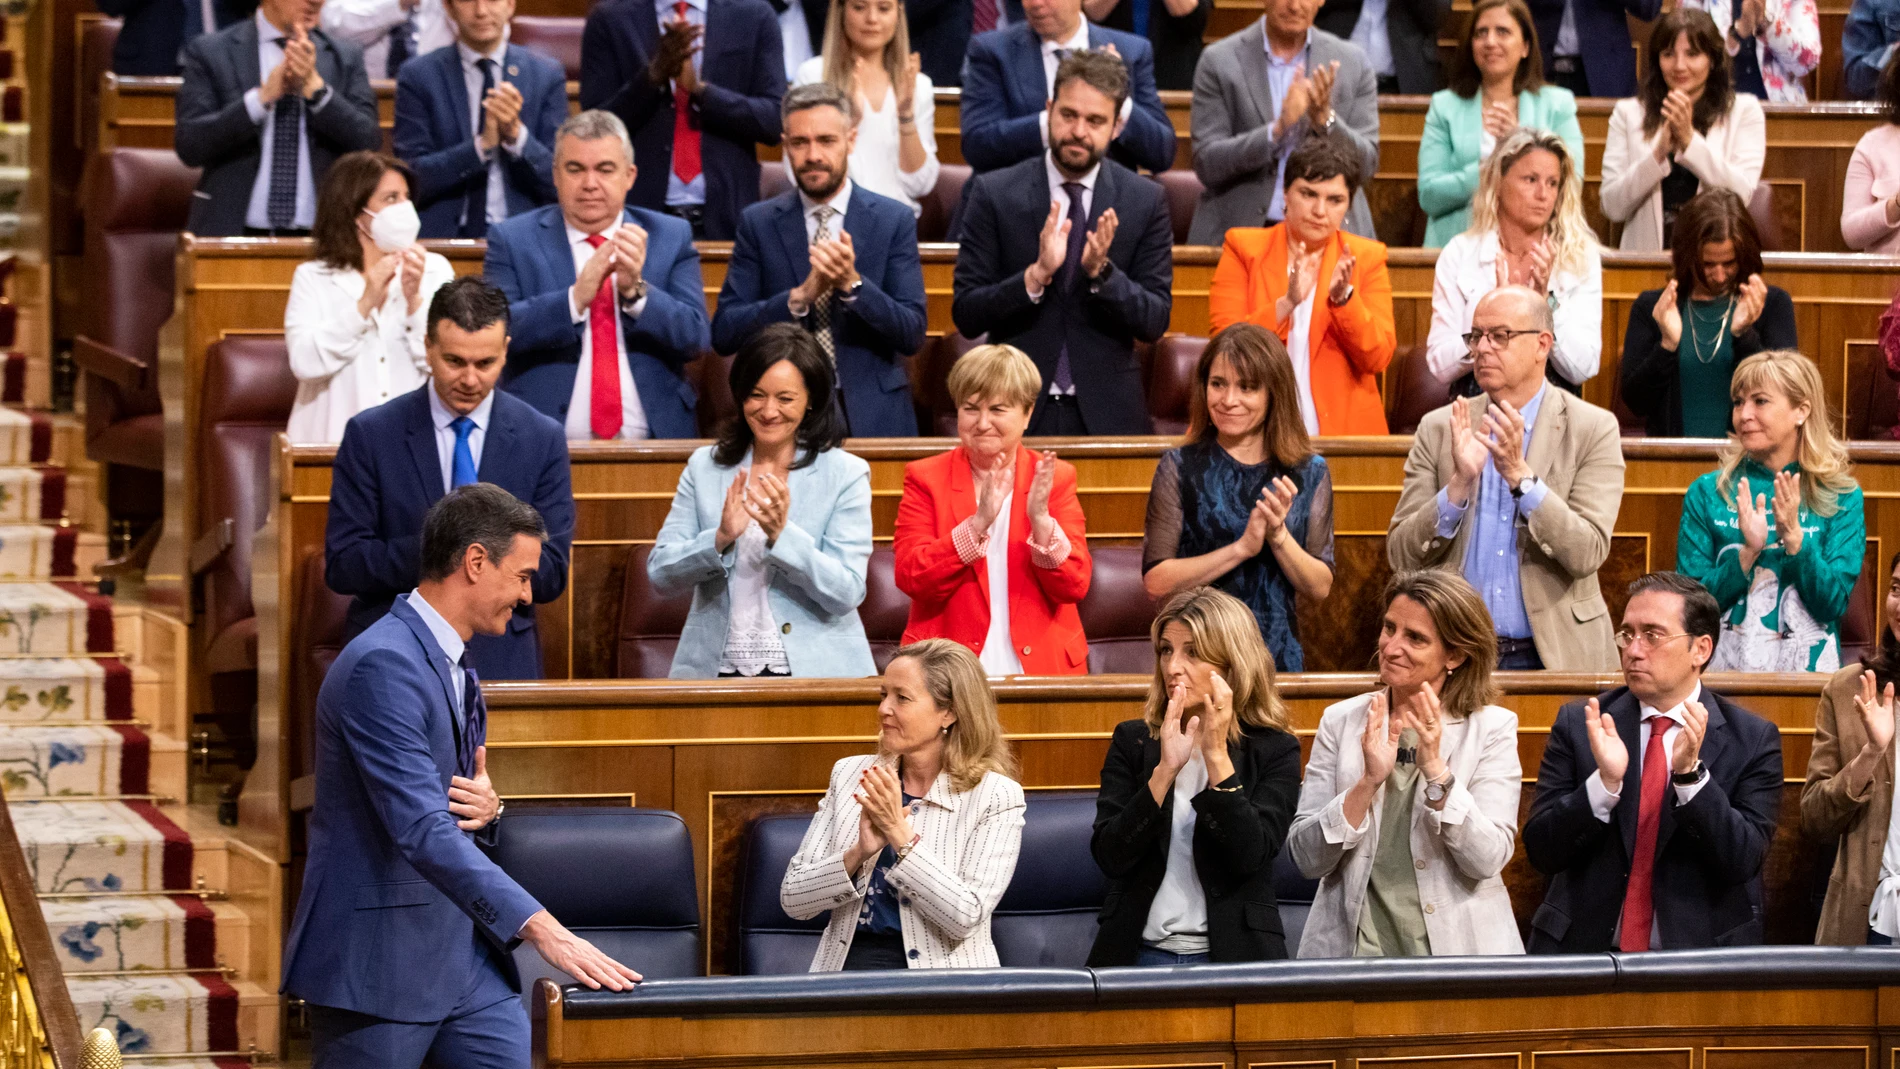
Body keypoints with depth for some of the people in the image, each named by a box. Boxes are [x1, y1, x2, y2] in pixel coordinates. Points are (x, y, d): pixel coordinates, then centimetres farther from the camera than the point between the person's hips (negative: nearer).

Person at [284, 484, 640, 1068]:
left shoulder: (456, 669, 15)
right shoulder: (383, 665, -18)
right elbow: (423, 832, -27)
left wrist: (487, 808, -2)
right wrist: (542, 930, -34)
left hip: (463, 952, 9)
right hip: (377, 964, -9)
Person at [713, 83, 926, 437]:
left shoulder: (894, 220, 6)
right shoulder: (758, 223, 8)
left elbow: (913, 334, -1)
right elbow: (724, 333, 0)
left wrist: (853, 284, -16)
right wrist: (800, 297, -13)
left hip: (873, 417, 0)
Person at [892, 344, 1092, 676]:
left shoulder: (1054, 477, 11)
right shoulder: (925, 478, 8)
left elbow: (1074, 586, 1)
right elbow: (910, 578, -5)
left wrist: (1041, 520, -14)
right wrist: (978, 522, -15)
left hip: (1040, 665, 1)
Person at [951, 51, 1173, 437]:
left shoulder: (1145, 201, 2)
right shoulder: (993, 194, -1)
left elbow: (1155, 321, -1)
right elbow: (966, 315, -5)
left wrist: (1101, 271, -18)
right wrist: (1036, 275, -20)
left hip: (1107, 415, 1)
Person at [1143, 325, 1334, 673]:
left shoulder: (1309, 473, 4)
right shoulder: (1180, 467, -2)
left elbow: (1320, 589, 1)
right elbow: (1156, 582, -10)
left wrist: (1278, 536, -15)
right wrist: (1242, 548, -17)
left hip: (1278, 658, 2)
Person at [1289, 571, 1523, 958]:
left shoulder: (1493, 729, 3)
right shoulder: (1341, 722, 7)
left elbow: (1488, 859, -7)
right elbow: (1307, 858, 0)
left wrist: (1436, 771, -17)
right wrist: (1368, 781, -13)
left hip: (1458, 947, -1)